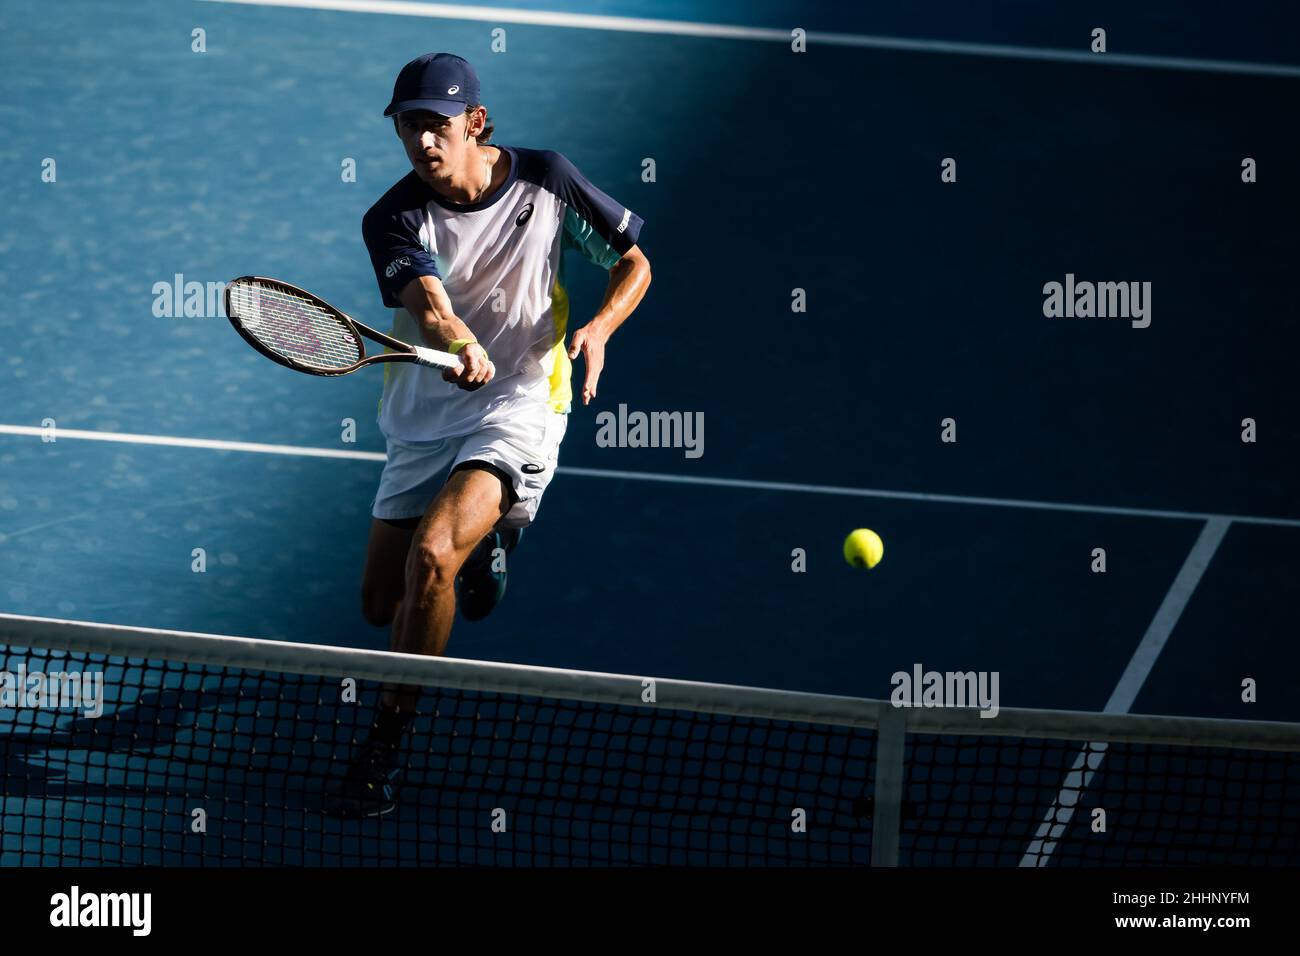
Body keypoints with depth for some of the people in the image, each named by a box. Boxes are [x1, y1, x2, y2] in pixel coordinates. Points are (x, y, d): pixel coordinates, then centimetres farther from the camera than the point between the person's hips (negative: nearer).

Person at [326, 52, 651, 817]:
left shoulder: (547, 181, -8)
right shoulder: (394, 220, -11)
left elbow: (634, 264, 4)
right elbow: (429, 307, -28)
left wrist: (599, 327, -16)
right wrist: (462, 350, -51)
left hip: (518, 406, -3)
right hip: (424, 419, 3)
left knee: (431, 557, -26)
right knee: (383, 605, 10)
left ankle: (385, 746, -15)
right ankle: (482, 537, 45)